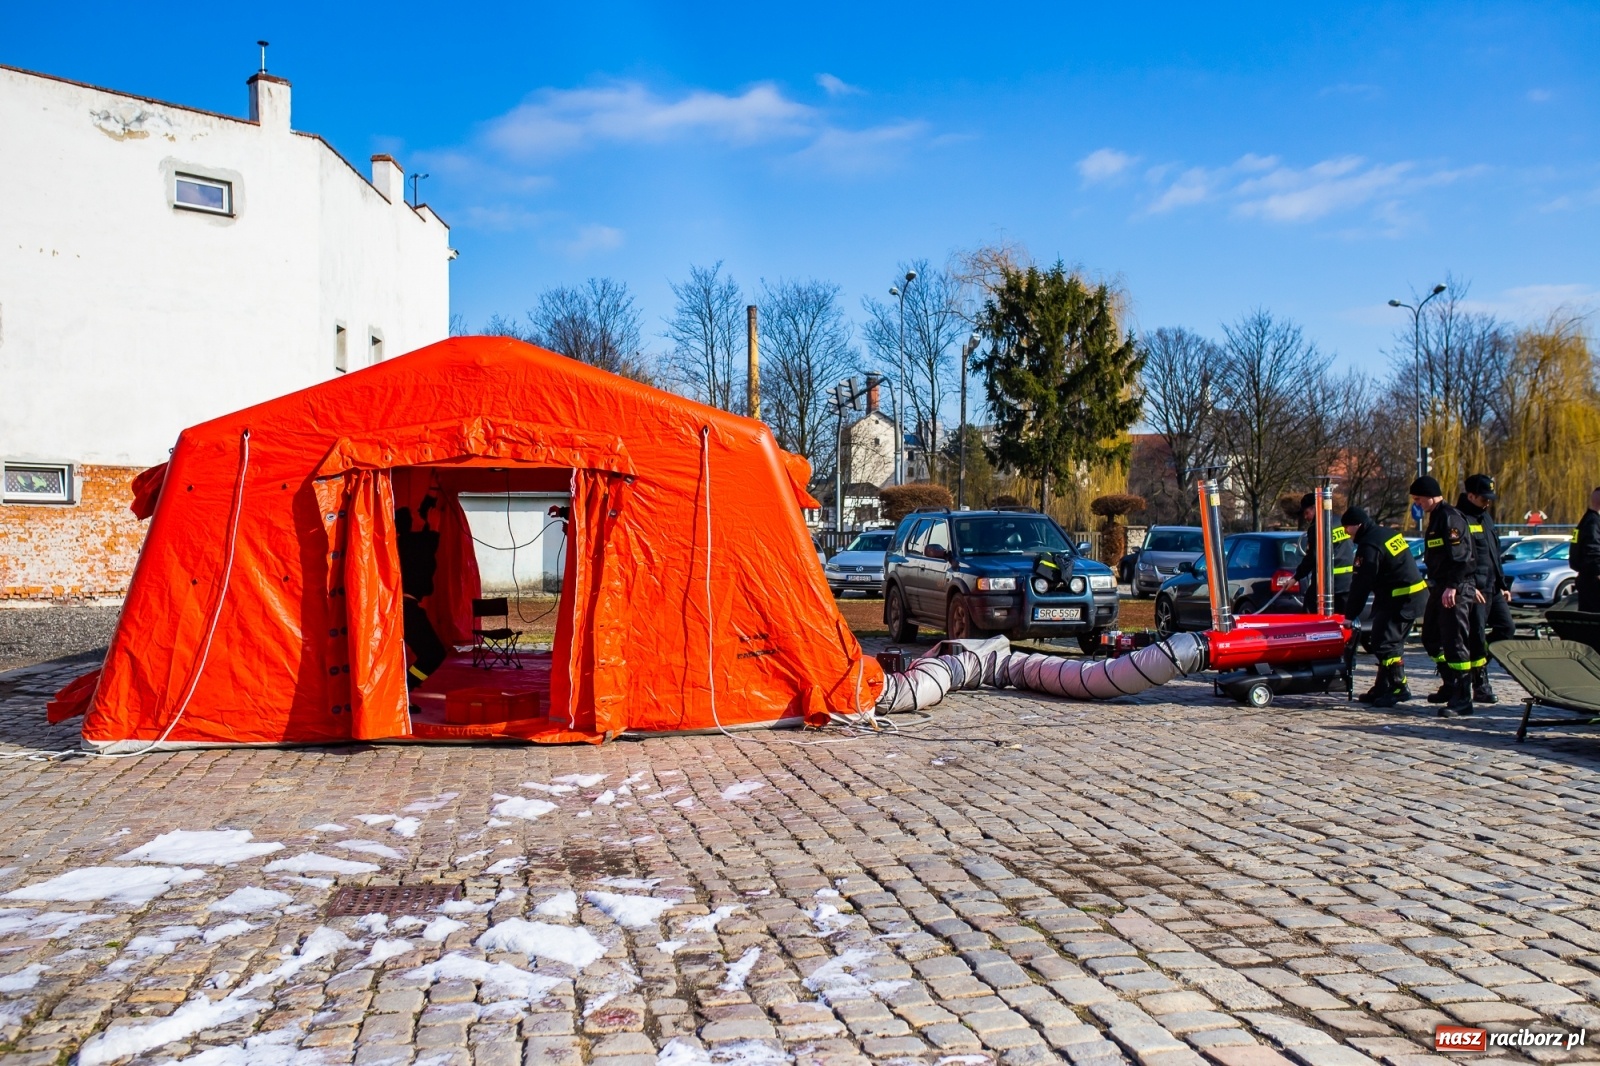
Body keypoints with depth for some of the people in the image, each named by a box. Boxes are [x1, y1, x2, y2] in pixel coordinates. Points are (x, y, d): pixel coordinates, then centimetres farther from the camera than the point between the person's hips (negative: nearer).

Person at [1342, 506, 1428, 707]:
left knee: (1385, 643, -7)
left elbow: (1361, 584, -15)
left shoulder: (1369, 546, -15)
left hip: (1400, 600, -10)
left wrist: (1349, 615, -8)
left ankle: (1399, 687, -4)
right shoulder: (1389, 534, 15)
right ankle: (1382, 688, 18)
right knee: (1391, 642, 14)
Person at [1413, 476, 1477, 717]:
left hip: (1456, 590, -11)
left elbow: (1461, 556, -22)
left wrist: (1453, 586, -27)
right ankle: (1451, 686, 24)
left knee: (1454, 643, -9)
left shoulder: (1451, 518, -14)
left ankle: (1462, 699, -5)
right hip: (1439, 588, 11)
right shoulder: (1436, 518, 18)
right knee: (1431, 638, 15)